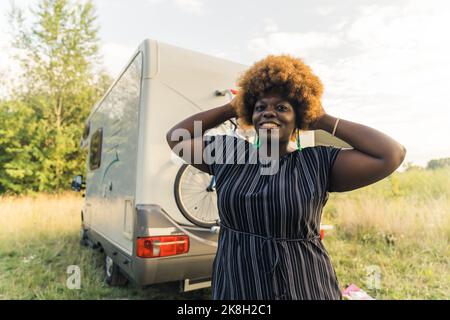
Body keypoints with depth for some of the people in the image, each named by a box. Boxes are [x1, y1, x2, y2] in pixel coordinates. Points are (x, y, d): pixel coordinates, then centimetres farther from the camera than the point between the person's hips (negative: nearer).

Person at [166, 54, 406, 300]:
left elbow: (392, 155, -16)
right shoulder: (227, 154, -2)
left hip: (305, 291, -1)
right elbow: (175, 138, 6)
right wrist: (231, 109, 1)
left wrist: (325, 121, -9)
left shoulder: (318, 163, -10)